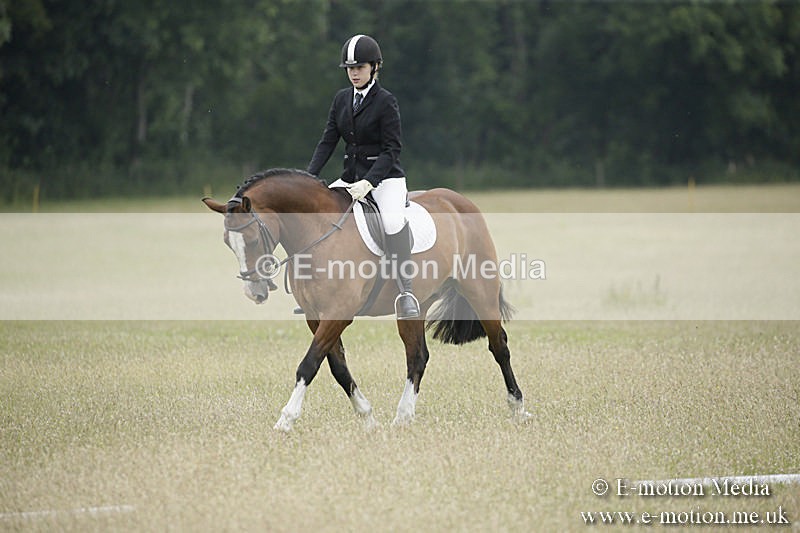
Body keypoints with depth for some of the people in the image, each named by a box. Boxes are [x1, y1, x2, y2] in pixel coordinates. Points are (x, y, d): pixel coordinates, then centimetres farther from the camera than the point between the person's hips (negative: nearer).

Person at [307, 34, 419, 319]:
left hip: (385, 176, -7)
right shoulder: (341, 99, 8)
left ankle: (405, 292, -36)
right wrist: (309, 178, -7)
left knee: (393, 220, -34)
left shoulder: (386, 101, -9)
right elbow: (328, 141, 7)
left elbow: (392, 149, -13)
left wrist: (368, 183, -25)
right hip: (351, 176, 7)